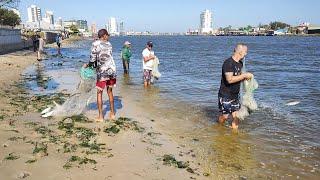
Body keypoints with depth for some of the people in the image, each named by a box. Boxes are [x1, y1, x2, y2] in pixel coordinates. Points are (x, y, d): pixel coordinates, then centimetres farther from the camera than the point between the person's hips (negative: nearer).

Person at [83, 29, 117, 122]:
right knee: (110, 91, 18)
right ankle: (112, 113, 23)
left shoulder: (95, 44, -4)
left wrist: (88, 64, 13)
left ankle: (100, 117, 8)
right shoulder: (109, 44, 10)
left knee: (99, 93, 7)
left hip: (102, 71, -4)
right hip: (112, 70, 4)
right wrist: (92, 64, 20)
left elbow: (93, 59, -7)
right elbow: (105, 58, 14)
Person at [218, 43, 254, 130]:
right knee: (225, 116, 3)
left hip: (235, 95, 8)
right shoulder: (228, 63, -20)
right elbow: (230, 79, -28)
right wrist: (244, 75, -23)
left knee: (236, 116, 6)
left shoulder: (240, 63, 7)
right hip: (225, 95, -7)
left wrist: (246, 76, 0)